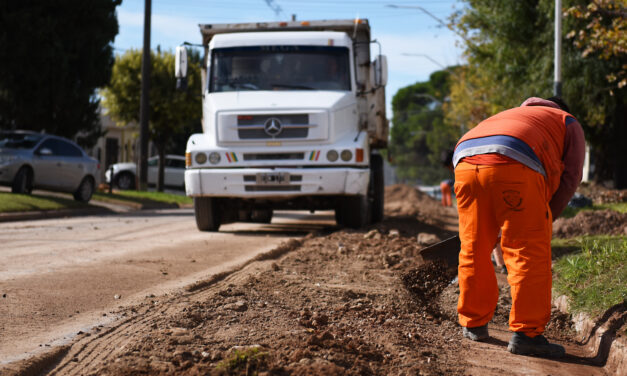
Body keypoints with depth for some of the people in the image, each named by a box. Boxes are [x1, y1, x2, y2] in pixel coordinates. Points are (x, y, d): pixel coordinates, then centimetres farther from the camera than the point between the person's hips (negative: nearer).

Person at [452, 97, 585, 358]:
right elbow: (570, 176, 16)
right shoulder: (568, 123, 31)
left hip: (465, 163, 6)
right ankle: (525, 334, -4)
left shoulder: (510, 116, 44)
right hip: (512, 165, -5)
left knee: (474, 250, 15)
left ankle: (473, 324, 26)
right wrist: (546, 217, 22)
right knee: (529, 254, -1)